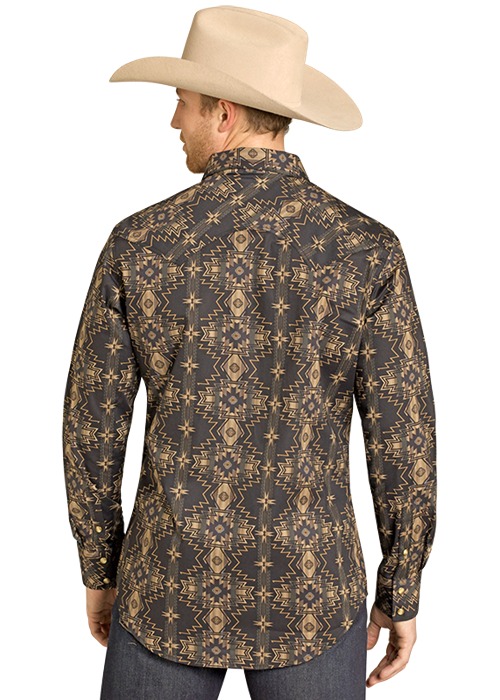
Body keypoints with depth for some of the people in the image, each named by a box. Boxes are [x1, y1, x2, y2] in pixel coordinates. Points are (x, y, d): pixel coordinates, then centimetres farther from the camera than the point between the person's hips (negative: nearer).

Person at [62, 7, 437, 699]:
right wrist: (402, 594, 5)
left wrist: (98, 570, 12)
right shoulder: (367, 250, -12)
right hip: (310, 595, 0)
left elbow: (92, 426, -4)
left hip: (173, 590, 1)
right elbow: (404, 442, -10)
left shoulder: (138, 243, -10)